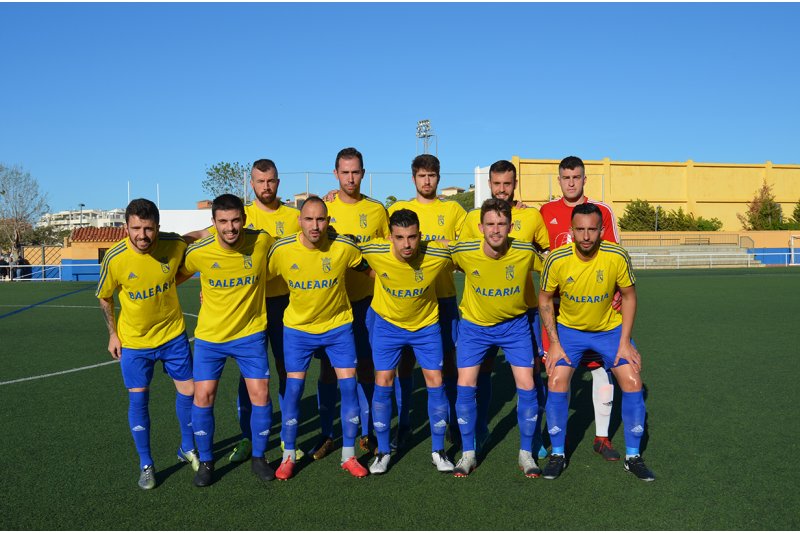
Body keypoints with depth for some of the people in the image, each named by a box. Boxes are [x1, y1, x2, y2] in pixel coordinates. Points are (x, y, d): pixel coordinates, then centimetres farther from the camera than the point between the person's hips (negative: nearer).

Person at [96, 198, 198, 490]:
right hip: (133, 341, -1)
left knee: (188, 391, 8)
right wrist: (113, 334, -1)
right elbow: (104, 297, -2)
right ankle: (146, 464, 21)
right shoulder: (114, 258, -20)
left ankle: (187, 449, 32)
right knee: (138, 400, 3)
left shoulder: (175, 244, -19)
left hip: (173, 334, 2)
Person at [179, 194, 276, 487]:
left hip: (251, 334, 0)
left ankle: (258, 458, 22)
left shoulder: (263, 241, -15)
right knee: (203, 397, 1)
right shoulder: (198, 252, -15)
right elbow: (178, 276, 7)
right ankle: (206, 461, 22)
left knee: (261, 396, 0)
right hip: (209, 336, 0)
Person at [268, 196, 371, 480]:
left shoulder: (344, 247, -17)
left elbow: (369, 268, 3)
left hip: (338, 326, 0)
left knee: (349, 385, -2)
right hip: (297, 328, 0)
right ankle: (289, 456, 17)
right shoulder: (281, 250, -16)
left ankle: (349, 455, 14)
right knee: (293, 388, -1)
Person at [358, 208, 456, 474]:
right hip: (386, 322, 0)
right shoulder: (374, 251, -27)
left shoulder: (439, 254, -26)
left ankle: (438, 451, 18)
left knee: (436, 383, 0)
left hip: (426, 325, 0)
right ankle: (383, 451, 17)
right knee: (383, 383, -2)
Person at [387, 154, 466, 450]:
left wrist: (449, 247, -9)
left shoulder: (453, 210, 8)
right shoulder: (398, 209, 8)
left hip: (444, 295, 0)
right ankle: (403, 424, 17)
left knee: (448, 359, 6)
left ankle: (454, 422, 20)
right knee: (405, 361, 4)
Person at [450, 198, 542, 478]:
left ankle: (526, 453, 17)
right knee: (465, 386, -4)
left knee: (527, 386, -3)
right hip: (474, 325, 0)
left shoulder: (526, 252, -22)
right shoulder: (463, 252, -21)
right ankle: (468, 453, 15)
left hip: (515, 324, 0)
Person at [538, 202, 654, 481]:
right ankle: (557, 454, 7)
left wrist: (625, 341, -10)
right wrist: (554, 343, -11)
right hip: (569, 329, 0)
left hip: (610, 328, 1)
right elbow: (545, 299, -6)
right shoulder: (557, 260, -22)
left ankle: (633, 456, 13)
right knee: (557, 383, -13)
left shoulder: (617, 256, -22)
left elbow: (628, 296, -7)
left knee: (633, 383, -6)